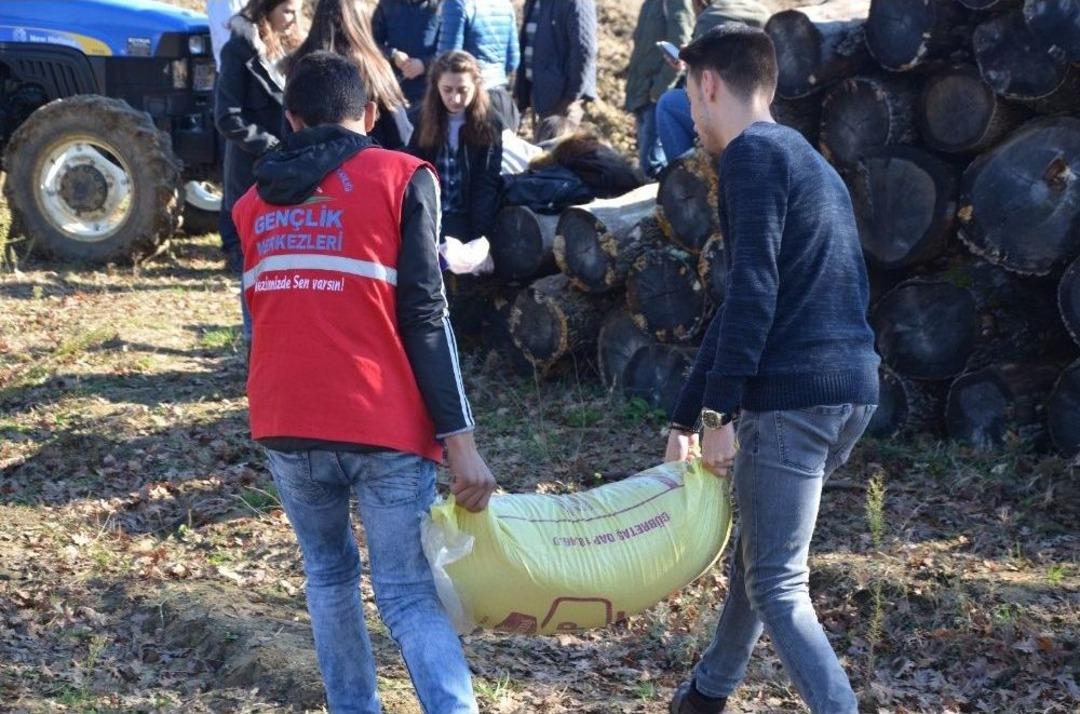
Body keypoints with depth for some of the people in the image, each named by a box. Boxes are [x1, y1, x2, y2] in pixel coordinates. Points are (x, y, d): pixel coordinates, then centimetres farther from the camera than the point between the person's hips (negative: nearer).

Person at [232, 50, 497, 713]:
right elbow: (425, 316, -7)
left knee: (329, 574, 20)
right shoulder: (400, 177, 0)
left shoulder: (255, 200, 15)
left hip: (285, 422, 4)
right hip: (382, 423, -3)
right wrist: (460, 439, -8)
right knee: (408, 593, 0)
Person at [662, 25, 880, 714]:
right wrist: (687, 419, 27)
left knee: (777, 584, -3)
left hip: (795, 395, -10)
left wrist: (718, 412, -16)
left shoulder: (754, 154, -7)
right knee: (757, 545, 25)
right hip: (853, 388, 10)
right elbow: (746, 306, 25)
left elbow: (753, 294, -19)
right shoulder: (808, 160, 23)